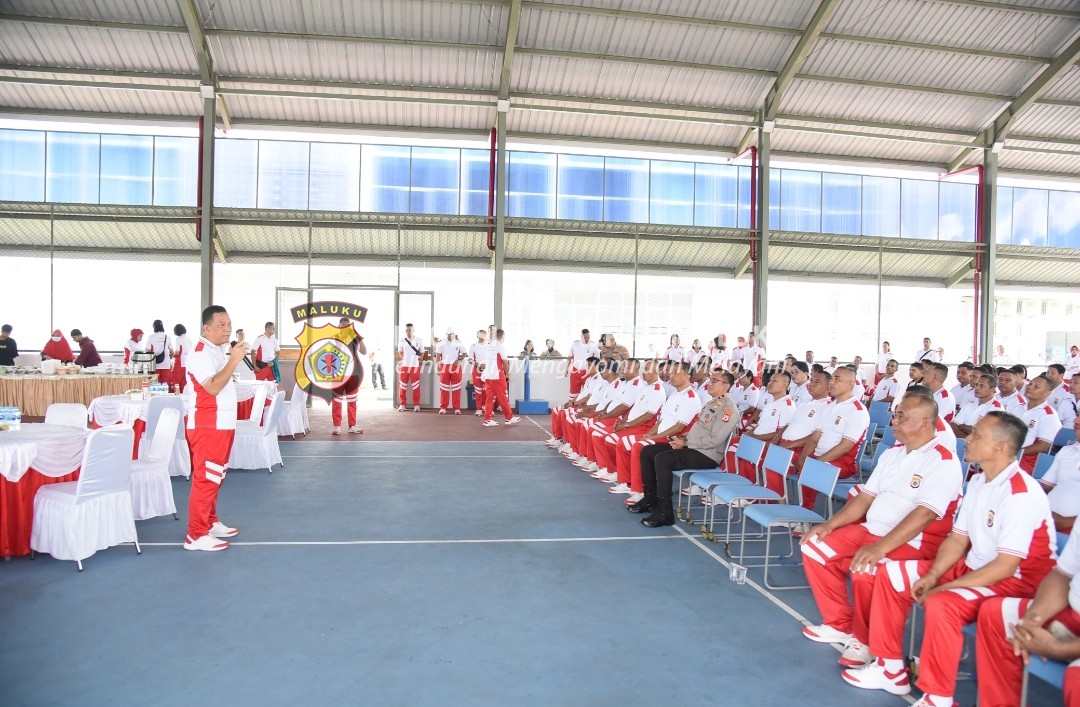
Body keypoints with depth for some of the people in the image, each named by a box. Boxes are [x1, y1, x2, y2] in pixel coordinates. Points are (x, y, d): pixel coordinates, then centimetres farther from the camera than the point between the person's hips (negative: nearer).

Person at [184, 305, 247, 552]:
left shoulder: (219, 350, 14)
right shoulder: (201, 354, -16)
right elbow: (213, 387, -28)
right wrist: (234, 360, -28)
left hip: (222, 424, 10)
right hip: (207, 426, -10)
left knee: (215, 477, 17)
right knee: (205, 478, -6)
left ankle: (211, 523, 28)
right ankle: (196, 535, 0)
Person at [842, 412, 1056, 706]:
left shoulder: (1022, 494, -22)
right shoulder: (978, 482, 5)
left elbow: (1005, 566, -25)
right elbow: (958, 539, 9)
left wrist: (943, 587, -23)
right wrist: (932, 575, -7)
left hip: (1018, 580, -9)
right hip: (974, 567, 9)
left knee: (941, 604, -35)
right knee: (889, 575, 1)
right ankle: (890, 668, 9)